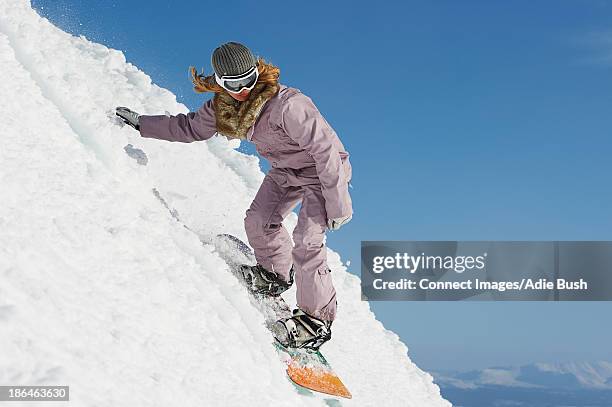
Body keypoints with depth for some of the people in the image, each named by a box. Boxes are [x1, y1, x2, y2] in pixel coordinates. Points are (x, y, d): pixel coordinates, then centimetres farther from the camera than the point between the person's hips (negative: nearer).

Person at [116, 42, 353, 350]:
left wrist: (337, 203, -29)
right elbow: (191, 127, 8)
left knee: (307, 240, -16)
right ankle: (276, 274, 33)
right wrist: (142, 124, 7)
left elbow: (326, 149, -31)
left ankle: (317, 320, -4)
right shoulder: (223, 108, -11)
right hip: (284, 171, 8)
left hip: (323, 171, -8)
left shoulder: (288, 106, -35)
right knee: (258, 221, 3)